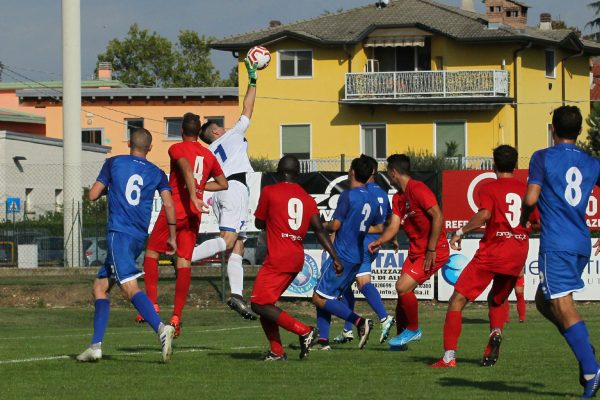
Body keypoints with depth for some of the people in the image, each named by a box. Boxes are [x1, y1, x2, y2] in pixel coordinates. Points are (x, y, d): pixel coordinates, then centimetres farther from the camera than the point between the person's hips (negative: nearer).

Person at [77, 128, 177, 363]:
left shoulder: (114, 163, 4)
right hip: (139, 237, 6)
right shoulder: (157, 173, 12)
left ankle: (161, 328, -42)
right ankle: (96, 346, 9)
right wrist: (172, 238, 10)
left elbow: (93, 196, 5)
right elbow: (169, 205, 2)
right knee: (100, 286, 15)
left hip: (119, 233, -6)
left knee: (130, 287, -20)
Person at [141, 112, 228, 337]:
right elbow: (223, 184, 23)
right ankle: (176, 317, -4)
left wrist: (193, 193, -28)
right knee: (184, 263, 2)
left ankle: (152, 303, -3)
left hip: (174, 210, -5)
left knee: (151, 253, 9)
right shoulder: (208, 156, 16)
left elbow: (187, 169, -21)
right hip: (194, 215, 5)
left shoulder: (177, 149, -1)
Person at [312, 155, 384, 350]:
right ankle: (323, 340, 8)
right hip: (357, 258, 8)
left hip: (341, 257, -8)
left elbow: (335, 225, -16)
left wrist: (322, 226, 5)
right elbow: (380, 228, 17)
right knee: (326, 297, 15)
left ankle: (360, 321, -17)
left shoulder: (347, 196, -13)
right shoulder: (372, 200, 10)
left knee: (320, 298, -6)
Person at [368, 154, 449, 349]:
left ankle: (413, 330, 1)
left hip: (434, 252, -9)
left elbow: (437, 217, -22)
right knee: (402, 290, 8)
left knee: (403, 287, -17)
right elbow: (394, 226, 10)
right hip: (416, 251, 9)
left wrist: (431, 250, -22)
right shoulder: (398, 198, 14)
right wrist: (379, 242, -10)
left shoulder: (418, 190, -15)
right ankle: (402, 335, 20)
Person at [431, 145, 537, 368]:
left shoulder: (489, 189, -2)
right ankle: (496, 332, -3)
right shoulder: (527, 190, 10)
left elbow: (484, 214, -20)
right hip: (518, 256, 5)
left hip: (492, 252, -5)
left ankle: (449, 356, -11)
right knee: (497, 300, 28)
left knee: (458, 300, 0)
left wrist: (461, 232, -12)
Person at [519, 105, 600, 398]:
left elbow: (531, 198, -7)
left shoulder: (543, 158, -2)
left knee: (564, 308, -10)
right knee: (544, 302, 20)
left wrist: (524, 218, 14)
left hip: (556, 244, -6)